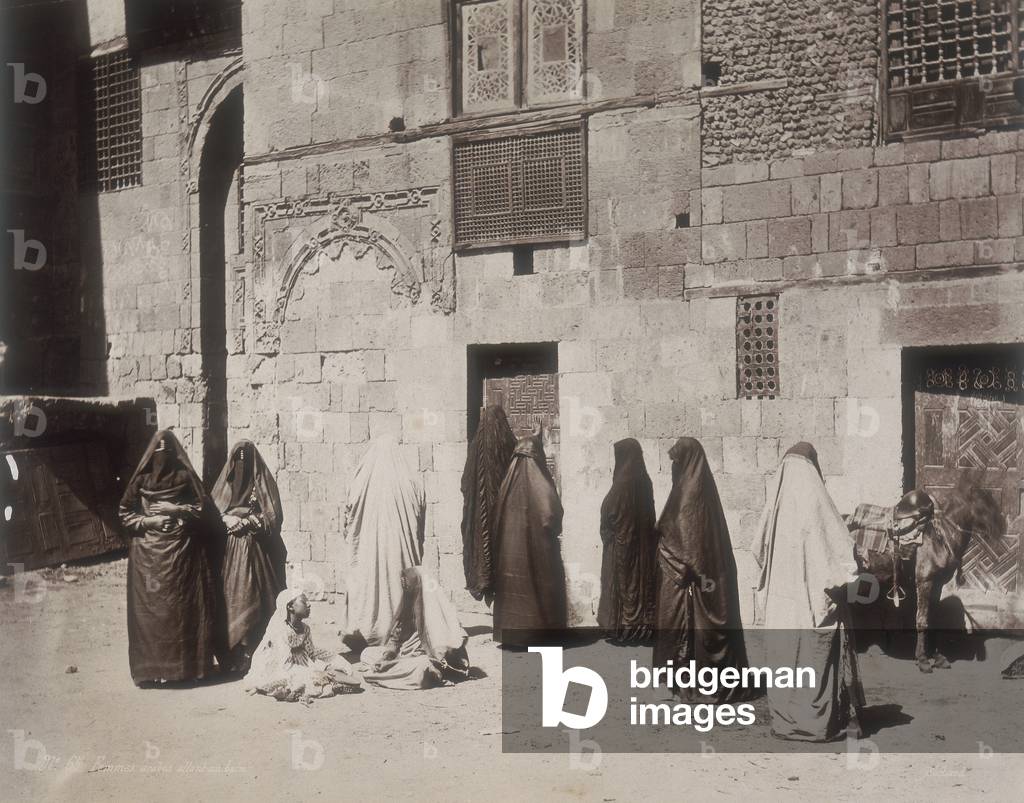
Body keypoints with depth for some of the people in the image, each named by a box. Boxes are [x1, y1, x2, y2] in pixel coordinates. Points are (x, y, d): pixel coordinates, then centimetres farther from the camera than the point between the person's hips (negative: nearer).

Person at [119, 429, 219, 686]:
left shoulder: (185, 477, 4)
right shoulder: (141, 479, 6)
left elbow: (202, 509, 3)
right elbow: (124, 513, 7)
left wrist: (175, 509, -8)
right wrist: (148, 521, -6)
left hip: (181, 552, -1)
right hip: (147, 553, 1)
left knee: (182, 606, -2)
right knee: (148, 607, -3)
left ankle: (185, 665, 5)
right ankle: (149, 668, 3)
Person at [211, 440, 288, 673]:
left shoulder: (264, 482, 3)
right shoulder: (225, 483, 14)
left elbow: (273, 517, -3)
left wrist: (246, 521, -11)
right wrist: (227, 520, -10)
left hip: (257, 553, -3)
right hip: (229, 554, 3)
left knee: (253, 600, -8)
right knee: (230, 599, -2)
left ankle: (251, 655, -7)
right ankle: (231, 656, 2)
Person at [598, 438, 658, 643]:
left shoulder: (624, 482, -20)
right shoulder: (644, 481, 3)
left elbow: (609, 513, -14)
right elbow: (649, 516, 10)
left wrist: (606, 533, 2)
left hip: (622, 543, -7)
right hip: (643, 543, 7)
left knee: (622, 583, 1)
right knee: (640, 579, 12)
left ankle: (622, 626, 6)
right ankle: (642, 622, 17)